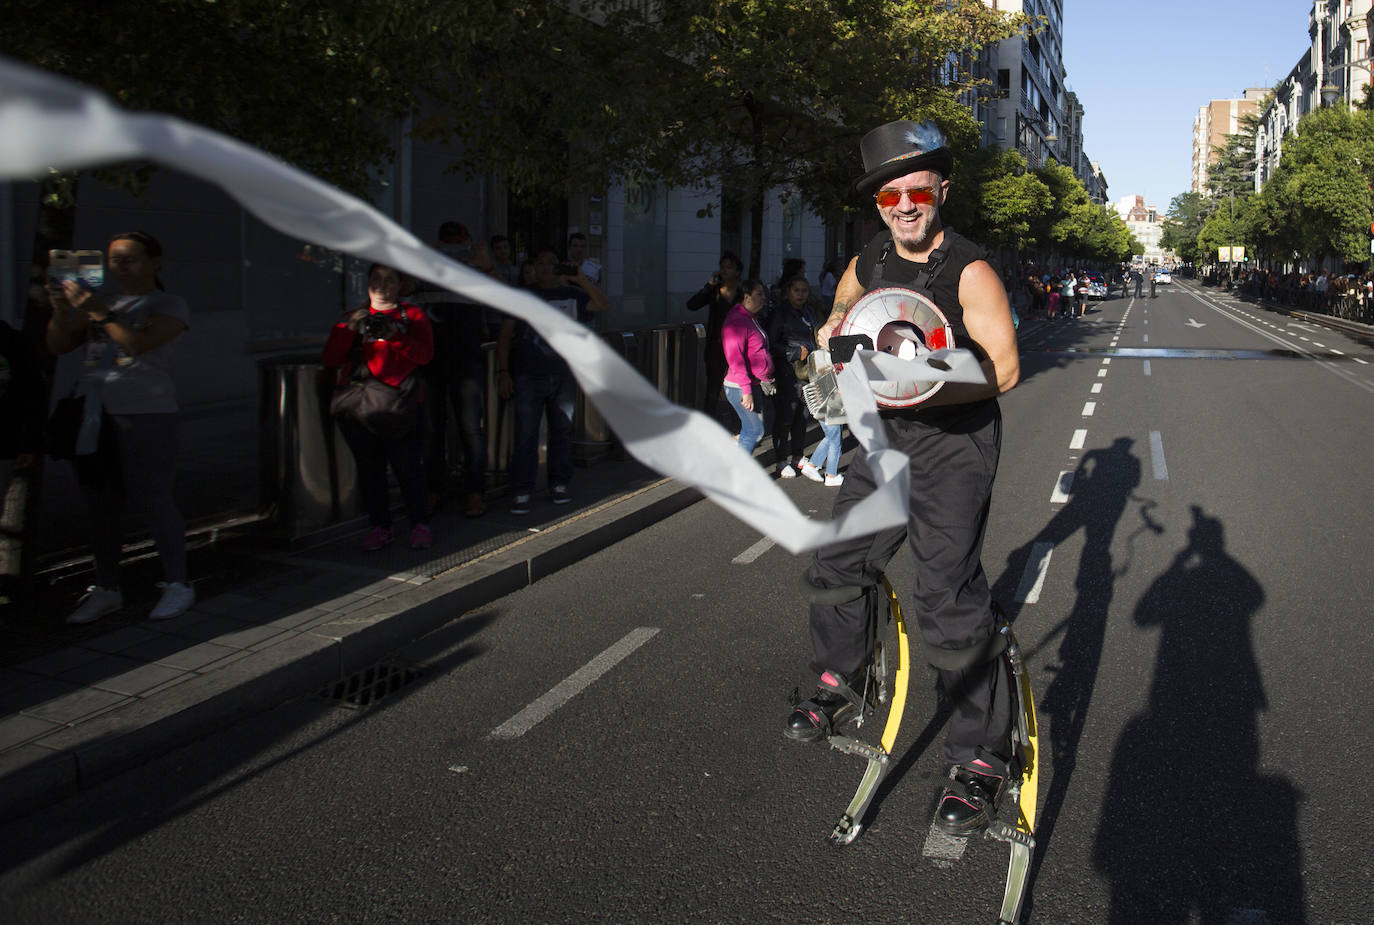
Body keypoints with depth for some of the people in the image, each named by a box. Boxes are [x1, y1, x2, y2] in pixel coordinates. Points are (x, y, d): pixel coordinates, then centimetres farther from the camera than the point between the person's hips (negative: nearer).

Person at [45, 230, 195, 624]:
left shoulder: (169, 305, 1)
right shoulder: (101, 303, 18)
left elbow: (137, 343, -16)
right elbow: (58, 345, 13)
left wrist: (99, 312, -18)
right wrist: (61, 308, -2)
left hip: (146, 416, -6)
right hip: (95, 414, 6)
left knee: (153, 500, -7)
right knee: (101, 505, 7)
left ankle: (178, 584, 3)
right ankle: (106, 589, 16)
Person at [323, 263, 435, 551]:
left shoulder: (413, 315, 13)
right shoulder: (353, 317, 20)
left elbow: (425, 355, -3)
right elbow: (331, 358, 8)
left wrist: (394, 334, -16)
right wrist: (349, 329, -7)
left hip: (400, 405, -3)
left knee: (407, 466, -9)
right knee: (369, 468, 1)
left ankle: (420, 524, 2)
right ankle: (378, 526, 10)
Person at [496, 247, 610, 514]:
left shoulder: (572, 295, 12)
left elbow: (604, 305, 0)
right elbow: (505, 336, 7)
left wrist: (581, 280, -12)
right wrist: (503, 371, -3)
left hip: (565, 376, 2)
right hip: (528, 378, -2)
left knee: (562, 431, 8)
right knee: (525, 435, -6)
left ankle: (559, 484, 20)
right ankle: (521, 492, -1)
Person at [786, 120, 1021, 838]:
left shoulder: (969, 272, -15)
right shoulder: (869, 262, 5)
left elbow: (1004, 369, -18)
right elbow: (848, 295, 28)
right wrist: (836, 327, 4)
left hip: (954, 442, -7)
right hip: (886, 438, 7)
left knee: (948, 599, -14)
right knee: (837, 566, 15)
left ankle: (981, 756, 1)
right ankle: (839, 687, 39)